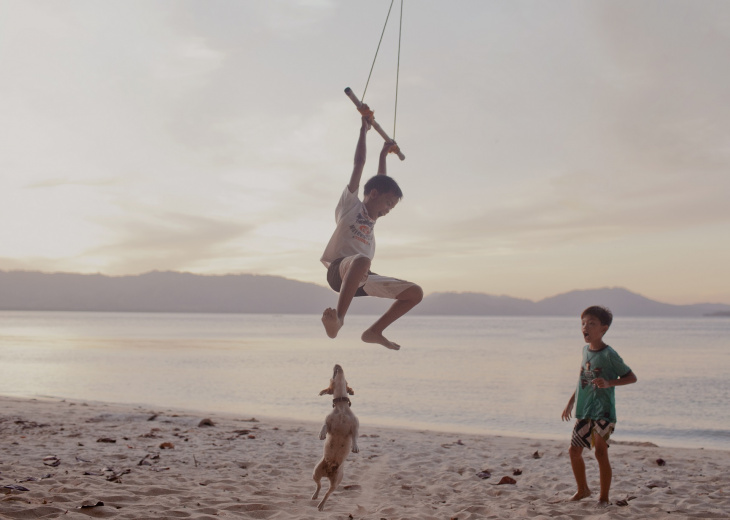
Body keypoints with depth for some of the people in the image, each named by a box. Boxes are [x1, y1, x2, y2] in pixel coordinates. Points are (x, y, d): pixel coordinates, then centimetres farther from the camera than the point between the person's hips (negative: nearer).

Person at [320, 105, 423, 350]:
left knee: (415, 292, 1)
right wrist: (364, 127, 12)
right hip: (340, 270, -8)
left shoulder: (371, 218, 30)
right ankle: (338, 317, -50)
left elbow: (381, 181, 44)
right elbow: (359, 164, 8)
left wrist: (383, 155, 51)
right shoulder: (350, 204, 11)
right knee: (361, 260, -43)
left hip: (363, 279, 8)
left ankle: (374, 331, 2)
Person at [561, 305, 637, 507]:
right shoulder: (585, 350, 9)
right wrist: (571, 403, 23)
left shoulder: (609, 355, -12)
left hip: (603, 411, -7)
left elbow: (632, 377, -8)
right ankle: (583, 489, 29)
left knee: (601, 453, -9)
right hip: (584, 411, 7)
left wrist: (609, 383, -23)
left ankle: (604, 497, 4)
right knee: (574, 450, 9)